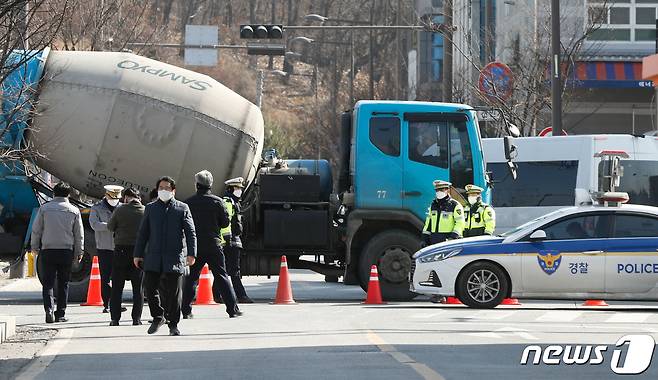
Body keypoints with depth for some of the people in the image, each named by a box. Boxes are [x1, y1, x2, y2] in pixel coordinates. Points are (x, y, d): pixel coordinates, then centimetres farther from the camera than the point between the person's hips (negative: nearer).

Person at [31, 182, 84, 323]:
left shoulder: (44, 208, 0)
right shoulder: (74, 211, 2)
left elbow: (36, 230, 3)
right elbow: (79, 234, 6)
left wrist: (35, 247, 14)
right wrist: (79, 252, 15)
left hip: (48, 250, -1)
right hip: (66, 251, 1)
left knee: (48, 283, 1)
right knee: (63, 283, 10)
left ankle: (49, 309, -19)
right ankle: (60, 314, 9)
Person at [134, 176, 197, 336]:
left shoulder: (182, 208, 7)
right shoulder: (150, 208, 14)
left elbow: (190, 232, 3)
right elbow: (143, 233, 15)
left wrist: (191, 253, -8)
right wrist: (138, 254, 9)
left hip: (174, 257, -2)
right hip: (153, 257, 2)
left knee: (173, 292, -1)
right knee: (149, 287, -2)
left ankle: (173, 324, 8)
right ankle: (157, 317, 18)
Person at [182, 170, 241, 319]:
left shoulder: (188, 203, -1)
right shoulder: (217, 201, -4)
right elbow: (225, 222, 0)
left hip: (195, 245, 1)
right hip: (213, 245, -1)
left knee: (190, 278, 8)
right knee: (221, 276, 3)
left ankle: (186, 310, 4)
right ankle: (232, 308, 0)